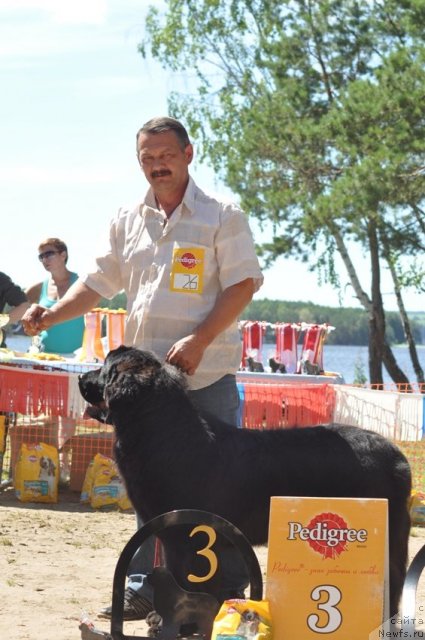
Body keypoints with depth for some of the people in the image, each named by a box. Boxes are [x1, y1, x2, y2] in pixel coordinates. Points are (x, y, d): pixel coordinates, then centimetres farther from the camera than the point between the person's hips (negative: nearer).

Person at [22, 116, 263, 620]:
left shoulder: (221, 216, -2)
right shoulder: (128, 220, 13)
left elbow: (243, 284, -7)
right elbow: (98, 282, 15)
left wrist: (199, 340, -17)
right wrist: (51, 315, -2)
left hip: (206, 375, -5)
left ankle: (231, 592, 6)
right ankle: (144, 588, 14)